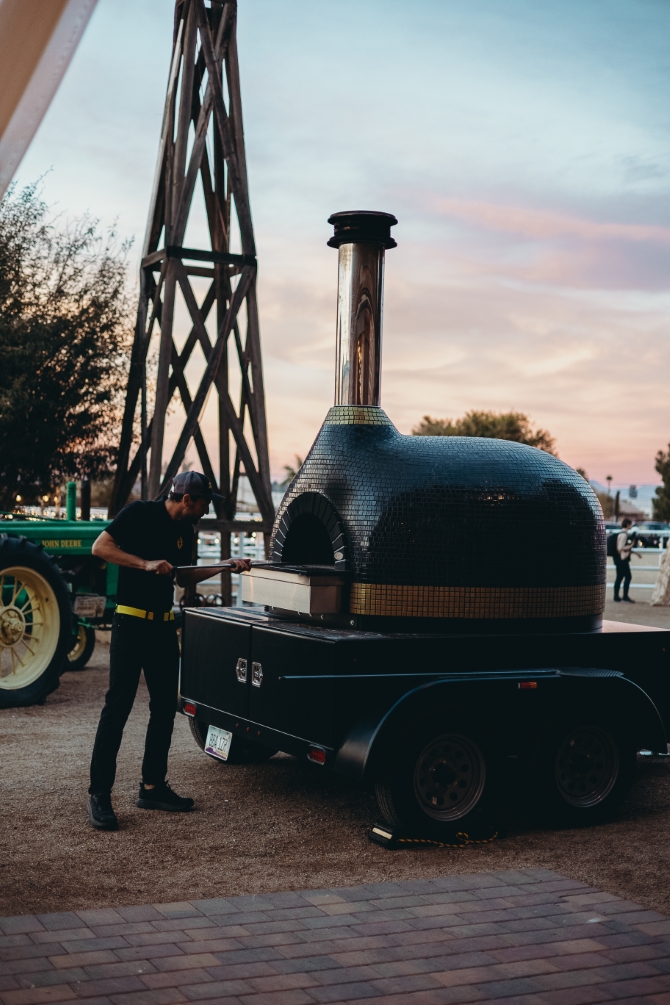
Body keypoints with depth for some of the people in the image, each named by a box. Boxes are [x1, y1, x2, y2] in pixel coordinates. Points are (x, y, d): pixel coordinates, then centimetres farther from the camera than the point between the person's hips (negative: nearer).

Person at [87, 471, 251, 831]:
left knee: (165, 707, 9)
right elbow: (100, 547, -15)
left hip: (163, 625, 8)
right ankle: (99, 794, -4)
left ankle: (152, 787, 19)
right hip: (131, 622, -8)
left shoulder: (184, 531, 12)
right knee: (117, 706, -9)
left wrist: (226, 566, 12)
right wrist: (146, 564, -23)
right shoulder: (139, 513, -10)